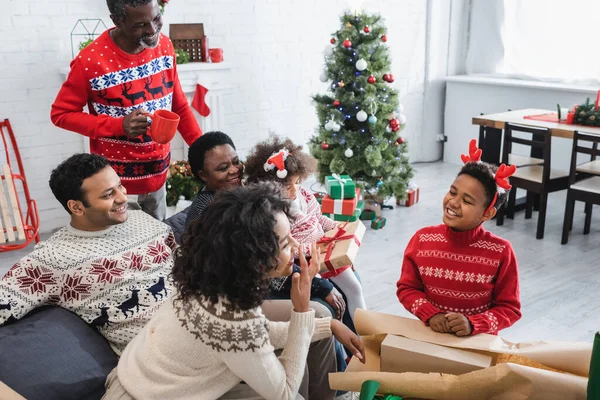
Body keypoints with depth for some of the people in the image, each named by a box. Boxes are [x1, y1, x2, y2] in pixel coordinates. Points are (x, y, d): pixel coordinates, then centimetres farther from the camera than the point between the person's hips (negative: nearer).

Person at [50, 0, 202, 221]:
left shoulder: (164, 45, -3)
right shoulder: (90, 61, -18)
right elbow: (60, 114, -10)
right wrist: (119, 125, -24)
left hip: (158, 171, 5)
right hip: (115, 178, -4)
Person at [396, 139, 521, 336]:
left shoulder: (501, 252, -12)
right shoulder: (422, 239, -7)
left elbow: (509, 308, -4)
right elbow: (407, 288, 3)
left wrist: (472, 324, -18)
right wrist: (431, 315, -12)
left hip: (479, 340, 0)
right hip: (431, 334, 1)